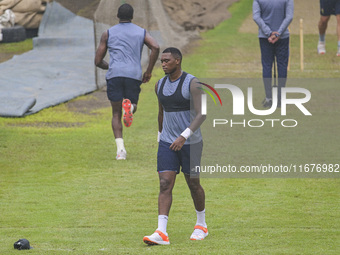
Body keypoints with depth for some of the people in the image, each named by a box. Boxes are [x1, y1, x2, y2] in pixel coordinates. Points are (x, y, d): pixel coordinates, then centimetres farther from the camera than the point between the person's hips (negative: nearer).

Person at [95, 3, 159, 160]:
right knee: (132, 108, 19)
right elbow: (155, 47, -6)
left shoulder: (108, 34, 13)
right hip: (134, 75, 0)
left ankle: (120, 148, -12)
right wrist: (149, 71, 2)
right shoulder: (141, 32, 14)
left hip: (114, 75, 0)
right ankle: (129, 106, -22)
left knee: (116, 114, 8)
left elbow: (98, 61, 12)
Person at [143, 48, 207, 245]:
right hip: (167, 142, 4)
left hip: (190, 143, -4)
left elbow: (201, 114, -19)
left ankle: (202, 225, 31)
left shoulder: (192, 83, -13)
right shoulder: (160, 85, 7)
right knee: (165, 185, -9)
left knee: (193, 184, 9)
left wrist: (184, 136, -29)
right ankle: (161, 233, -17)